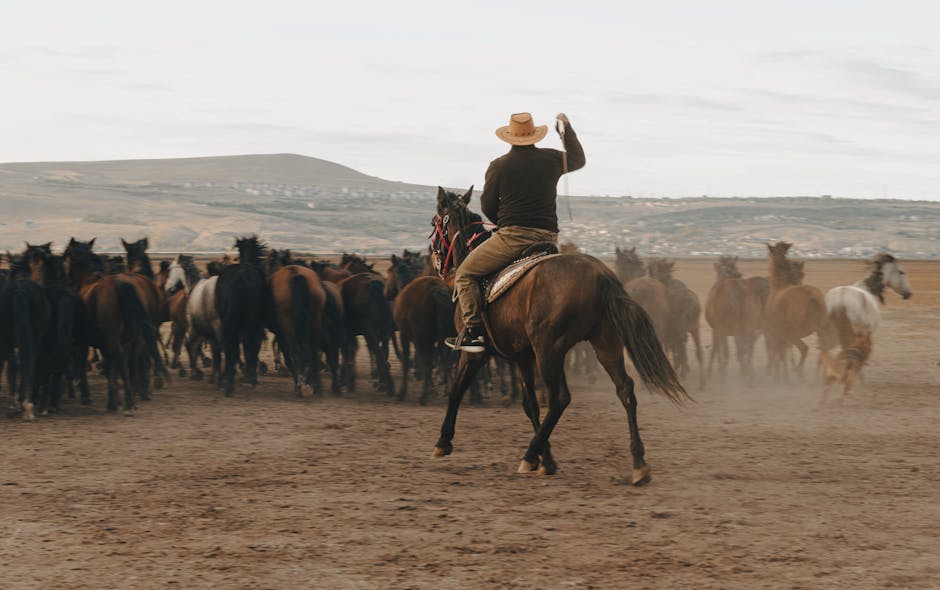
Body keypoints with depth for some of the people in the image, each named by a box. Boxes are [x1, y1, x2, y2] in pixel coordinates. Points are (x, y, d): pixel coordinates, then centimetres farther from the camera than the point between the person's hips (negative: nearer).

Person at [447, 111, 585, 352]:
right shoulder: (552, 159, 7)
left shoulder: (498, 166, -3)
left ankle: (474, 331, -7)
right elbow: (578, 159, 29)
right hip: (549, 237, 5)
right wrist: (567, 129, 42)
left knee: (465, 274, 6)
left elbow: (487, 206, 4)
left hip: (512, 236, -5)